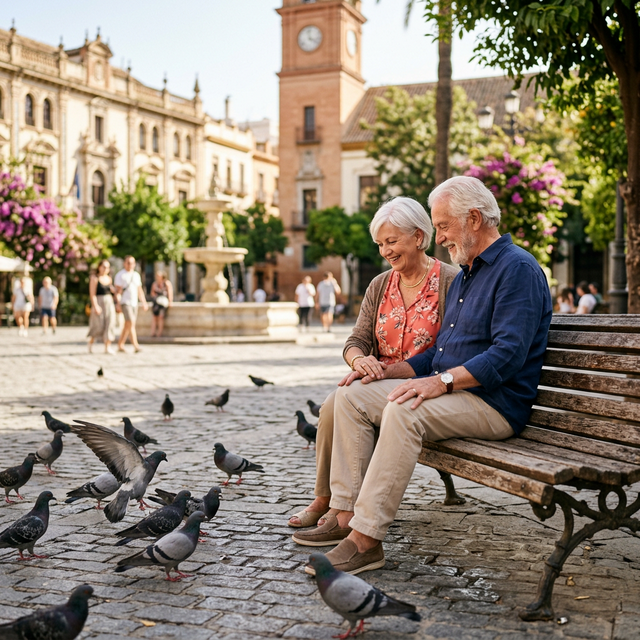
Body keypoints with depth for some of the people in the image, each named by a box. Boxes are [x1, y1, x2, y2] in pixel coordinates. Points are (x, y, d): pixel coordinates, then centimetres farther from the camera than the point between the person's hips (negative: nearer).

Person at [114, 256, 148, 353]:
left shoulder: (136, 275, 14)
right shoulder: (120, 275, -5)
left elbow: (140, 290, 19)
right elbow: (118, 290, -9)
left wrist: (144, 302, 14)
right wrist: (118, 304, -18)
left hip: (134, 303, 7)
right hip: (125, 302, -7)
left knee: (127, 325, 9)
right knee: (131, 323, -17)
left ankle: (120, 345, 20)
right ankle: (135, 345, -22)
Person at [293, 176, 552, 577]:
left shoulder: (518, 269, -11)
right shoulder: (465, 276, 21)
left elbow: (508, 355, -23)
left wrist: (441, 381, -28)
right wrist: (389, 372, 9)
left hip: (495, 404, -10)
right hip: (453, 391, 10)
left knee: (404, 410, -34)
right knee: (353, 395, 0)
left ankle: (366, 540, -30)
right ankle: (345, 514, -4)